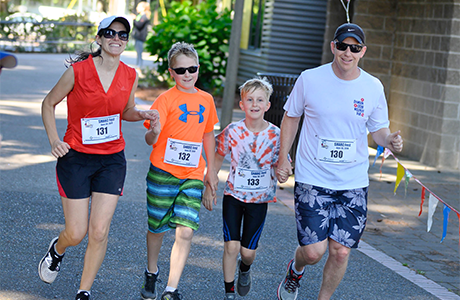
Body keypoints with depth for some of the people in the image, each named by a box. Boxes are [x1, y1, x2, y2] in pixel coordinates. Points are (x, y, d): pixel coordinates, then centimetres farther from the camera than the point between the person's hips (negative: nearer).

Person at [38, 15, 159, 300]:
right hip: (75, 159, -2)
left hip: (112, 160, 3)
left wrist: (142, 114, -4)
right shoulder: (78, 71, -12)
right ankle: (57, 250, 38)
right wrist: (54, 141, -9)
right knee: (76, 233, 0)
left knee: (99, 231, -4)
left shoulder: (130, 76, -1)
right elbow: (48, 104, 1)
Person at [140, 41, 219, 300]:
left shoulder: (206, 100, 7)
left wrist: (211, 170, 19)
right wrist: (153, 132, -37)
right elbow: (150, 140, -14)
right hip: (163, 173, -2)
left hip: (193, 176, 2)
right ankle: (152, 274, 37)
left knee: (186, 231, -10)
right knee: (157, 228, 12)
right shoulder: (166, 99, -7)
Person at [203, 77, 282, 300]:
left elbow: (278, 167, 0)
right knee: (231, 246, -6)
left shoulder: (275, 135, -9)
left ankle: (244, 268, 42)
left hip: (259, 198, 0)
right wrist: (209, 187, 6)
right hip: (234, 194, 0)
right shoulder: (233, 131, -10)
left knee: (248, 251, 5)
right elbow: (218, 158, 4)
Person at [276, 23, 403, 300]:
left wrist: (390, 140, -14)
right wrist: (283, 159, 5)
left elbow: (379, 129, 10)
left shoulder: (373, 87, -1)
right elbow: (291, 117, 9)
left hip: (353, 184, 2)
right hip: (312, 180, -2)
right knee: (314, 251, -7)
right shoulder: (310, 79, -5)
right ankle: (295, 271, 30)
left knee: (340, 251, -1)